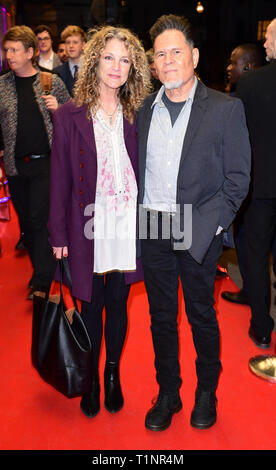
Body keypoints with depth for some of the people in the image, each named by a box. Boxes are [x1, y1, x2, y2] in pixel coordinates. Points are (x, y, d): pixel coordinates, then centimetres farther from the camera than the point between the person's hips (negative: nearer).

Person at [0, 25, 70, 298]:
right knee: (26, 221, 12)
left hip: (45, 163, -3)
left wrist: (56, 108, -11)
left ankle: (41, 283, 2)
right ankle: (43, 269, 31)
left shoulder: (51, 81, 1)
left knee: (40, 219, -6)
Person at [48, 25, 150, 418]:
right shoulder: (69, 116, -2)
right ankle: (91, 380, 30)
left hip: (128, 224, 2)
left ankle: (113, 375, 33)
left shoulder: (136, 115, 5)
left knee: (118, 303, 13)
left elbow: (144, 171, 6)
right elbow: (60, 179, -2)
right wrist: (59, 234, -3)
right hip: (88, 227, -2)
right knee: (91, 306, 10)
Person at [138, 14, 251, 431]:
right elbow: (137, 172, 10)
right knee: (161, 315, 13)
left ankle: (207, 392, 35)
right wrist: (134, 221, -1)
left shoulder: (226, 108, -4)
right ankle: (168, 393, 32)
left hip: (198, 231, -3)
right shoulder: (144, 110, 8)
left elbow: (238, 178, -5)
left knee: (201, 314, 11)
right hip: (151, 229, 3)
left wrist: (205, 225, -13)